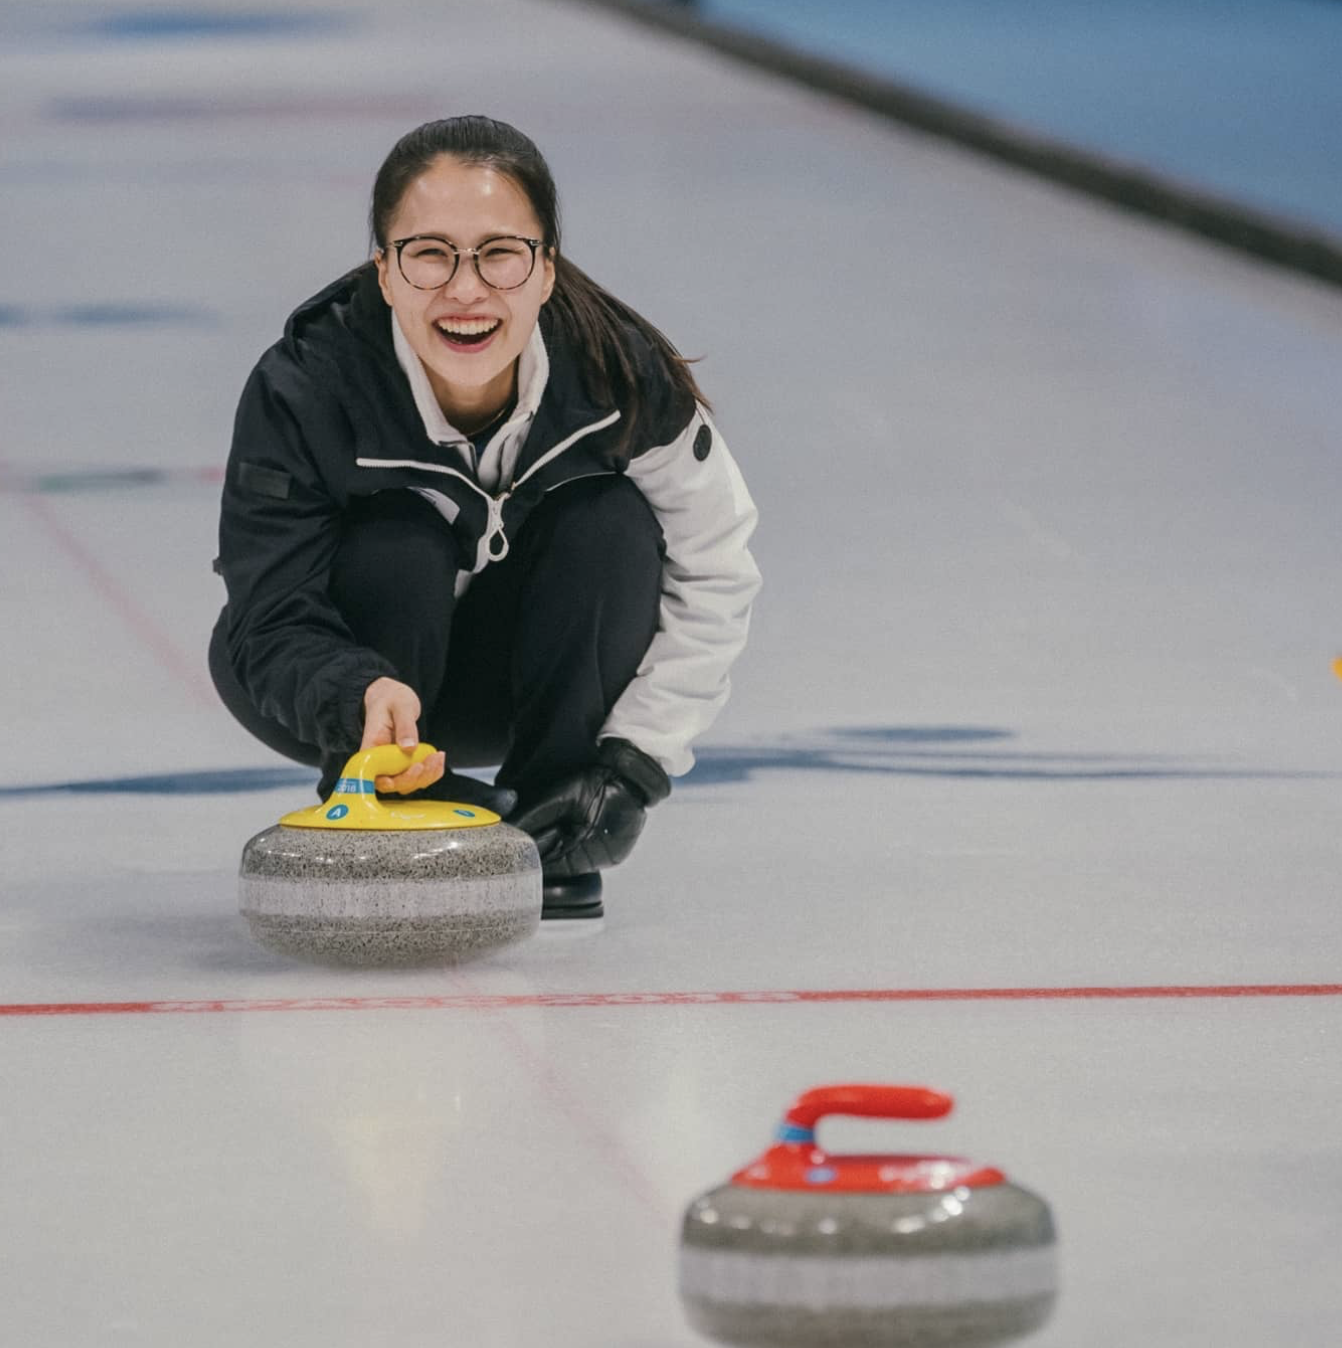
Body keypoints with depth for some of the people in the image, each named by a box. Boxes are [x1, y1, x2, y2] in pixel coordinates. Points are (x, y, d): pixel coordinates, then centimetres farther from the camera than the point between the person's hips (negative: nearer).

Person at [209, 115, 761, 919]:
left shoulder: (623, 371, -25)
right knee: (398, 549, -33)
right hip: (344, 666, -2)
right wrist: (361, 696, -55)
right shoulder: (303, 391, -32)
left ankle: (550, 837, -12)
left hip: (533, 678, 2)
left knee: (613, 526, -26)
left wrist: (635, 761, -23)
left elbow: (713, 574, -15)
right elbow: (275, 625, -32)